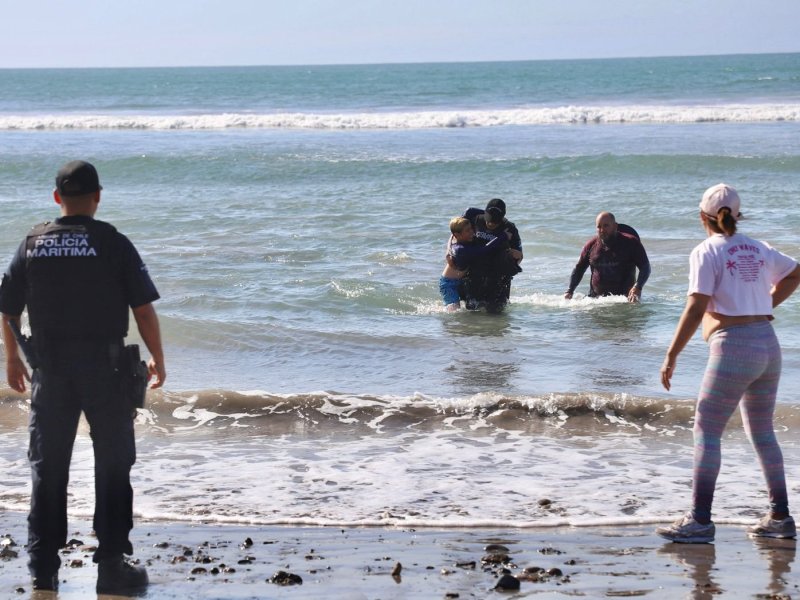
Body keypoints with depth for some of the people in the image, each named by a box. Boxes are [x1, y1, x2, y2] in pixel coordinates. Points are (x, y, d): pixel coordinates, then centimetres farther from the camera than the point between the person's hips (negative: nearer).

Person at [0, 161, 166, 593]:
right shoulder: (113, 244, -7)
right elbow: (143, 308, -9)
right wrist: (157, 359, 4)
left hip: (49, 368, 3)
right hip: (104, 367, -3)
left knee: (47, 468, 11)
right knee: (113, 466, 7)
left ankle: (43, 569, 14)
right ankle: (111, 565, 6)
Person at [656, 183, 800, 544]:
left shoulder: (706, 253, -7)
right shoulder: (758, 250, 13)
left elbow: (695, 310, -14)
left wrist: (671, 356, -12)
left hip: (733, 348, -7)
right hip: (768, 345, 7)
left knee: (706, 431, -2)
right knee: (762, 432, 16)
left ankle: (700, 520, -6)